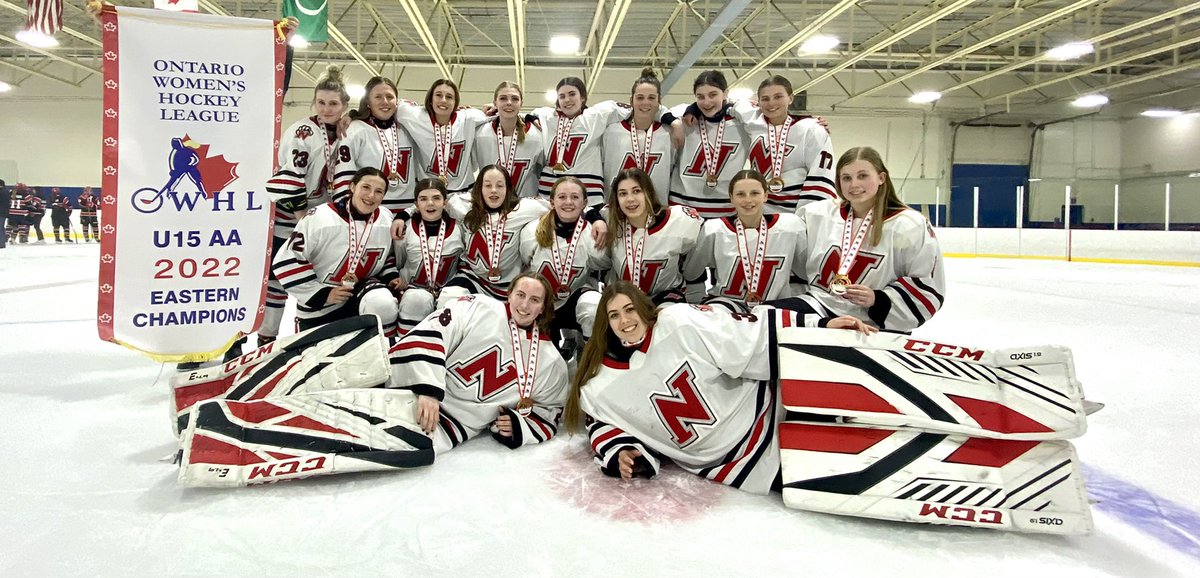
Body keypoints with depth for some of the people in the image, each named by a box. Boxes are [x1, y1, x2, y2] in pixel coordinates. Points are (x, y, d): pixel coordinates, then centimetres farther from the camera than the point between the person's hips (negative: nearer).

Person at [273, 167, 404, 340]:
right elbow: (286, 261, -18)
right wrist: (322, 293, -19)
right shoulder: (320, 217, -21)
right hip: (318, 306, -1)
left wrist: (392, 277, -3)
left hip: (362, 289, 2)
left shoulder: (387, 220, -6)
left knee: (383, 304, -32)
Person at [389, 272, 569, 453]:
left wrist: (517, 426, -4)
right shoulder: (477, 308, -7)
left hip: (458, 425, 2)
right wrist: (427, 390, -26)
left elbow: (548, 412, 15)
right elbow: (426, 335, -15)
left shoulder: (552, 363, 4)